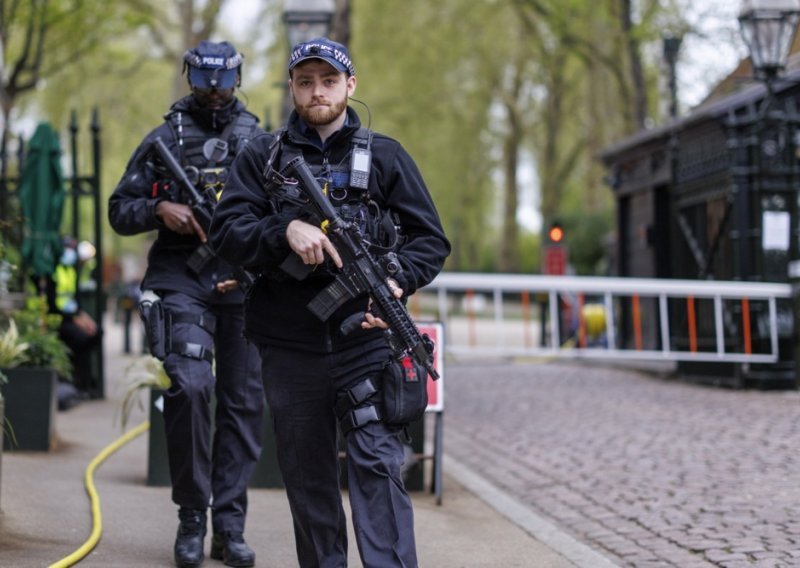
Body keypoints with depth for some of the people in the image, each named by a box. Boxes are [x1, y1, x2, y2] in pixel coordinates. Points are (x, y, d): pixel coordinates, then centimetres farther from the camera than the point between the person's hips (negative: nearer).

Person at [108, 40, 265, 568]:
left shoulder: (259, 141, 12)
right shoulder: (164, 139, 8)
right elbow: (120, 211, 9)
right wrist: (160, 208, -11)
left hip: (244, 282, 2)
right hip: (183, 280, -2)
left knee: (244, 402, 2)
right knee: (190, 387, -19)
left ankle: (230, 524, 10)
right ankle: (191, 518, -5)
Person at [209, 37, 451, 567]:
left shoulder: (386, 156, 8)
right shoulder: (262, 157, 10)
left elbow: (431, 239, 7)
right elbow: (227, 231, -1)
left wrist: (398, 282, -13)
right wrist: (286, 231, -19)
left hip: (365, 341, -2)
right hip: (290, 348, 2)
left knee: (378, 466, -13)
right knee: (307, 477, 10)